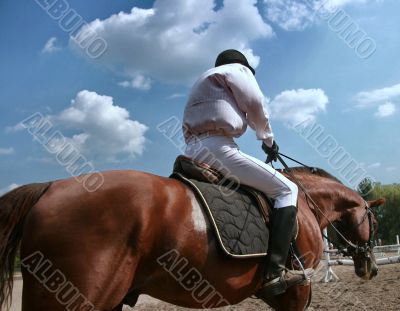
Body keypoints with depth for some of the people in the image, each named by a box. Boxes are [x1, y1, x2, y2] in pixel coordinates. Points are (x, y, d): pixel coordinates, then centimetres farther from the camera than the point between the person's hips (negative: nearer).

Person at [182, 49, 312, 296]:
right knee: (287, 190, -5)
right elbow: (255, 106, 7)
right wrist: (269, 139, 21)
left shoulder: (203, 82, 35)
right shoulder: (238, 70, 12)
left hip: (192, 153, 9)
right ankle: (274, 272, -17)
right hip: (218, 149, -9)